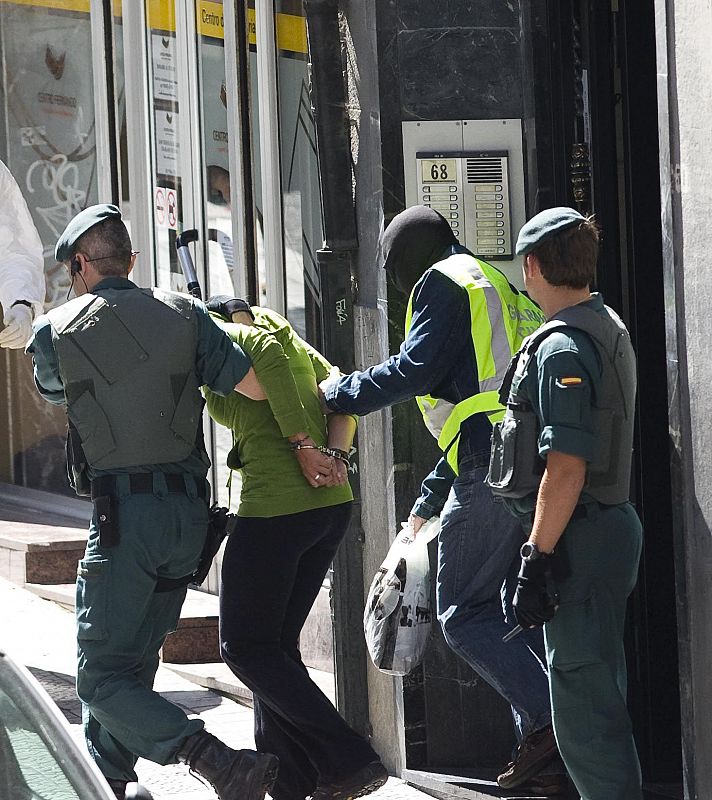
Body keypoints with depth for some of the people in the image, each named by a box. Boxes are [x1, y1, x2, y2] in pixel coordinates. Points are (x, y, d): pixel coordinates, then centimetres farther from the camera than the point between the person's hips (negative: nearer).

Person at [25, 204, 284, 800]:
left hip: (123, 513, -5)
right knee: (133, 661, 20)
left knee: (103, 677, -4)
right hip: (190, 510, 5)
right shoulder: (184, 314, 6)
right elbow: (254, 385, -3)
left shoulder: (56, 332, 0)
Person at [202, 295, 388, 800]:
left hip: (274, 508, -8)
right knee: (279, 644, 18)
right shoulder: (292, 340, 20)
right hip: (334, 503, 8)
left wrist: (306, 447, -17)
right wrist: (335, 454, -6)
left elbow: (266, 351, -20)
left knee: (244, 648, 4)